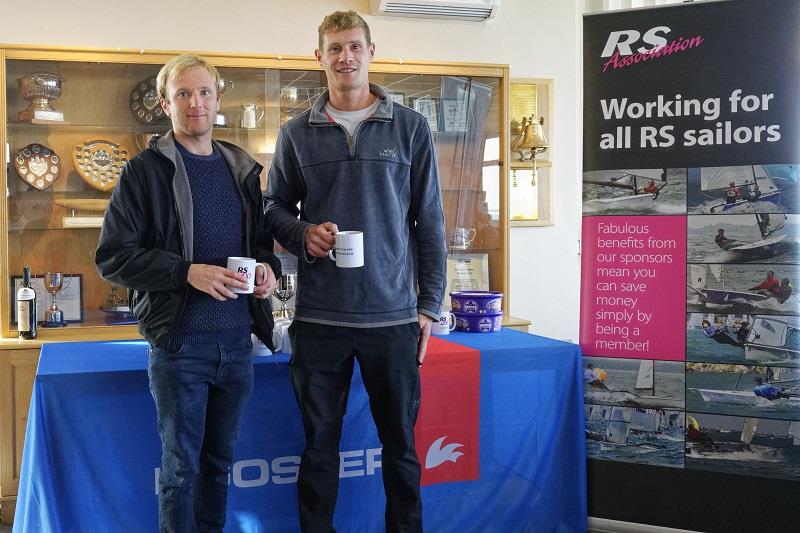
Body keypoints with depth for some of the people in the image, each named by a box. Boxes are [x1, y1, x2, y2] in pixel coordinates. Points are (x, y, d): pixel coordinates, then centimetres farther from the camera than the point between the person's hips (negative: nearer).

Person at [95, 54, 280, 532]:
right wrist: (188, 272, -20)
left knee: (220, 459, 15)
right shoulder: (146, 171, -4)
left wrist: (268, 266, -2)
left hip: (237, 340, 5)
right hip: (179, 343, -4)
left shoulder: (242, 169, 12)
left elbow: (260, 238, 22)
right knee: (181, 466, 5)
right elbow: (113, 258, -8)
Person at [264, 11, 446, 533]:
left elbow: (430, 222, 4)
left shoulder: (411, 128, 3)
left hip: (393, 314, -1)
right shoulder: (297, 133, 7)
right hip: (319, 317, 1)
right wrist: (303, 233, -9)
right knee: (319, 442, 11)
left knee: (400, 441, 10)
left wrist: (430, 305, 1)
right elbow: (275, 207, 14)